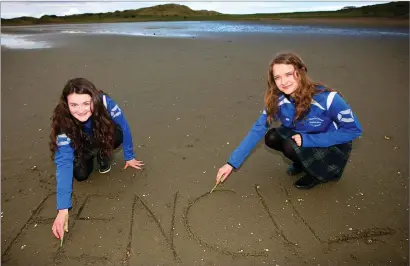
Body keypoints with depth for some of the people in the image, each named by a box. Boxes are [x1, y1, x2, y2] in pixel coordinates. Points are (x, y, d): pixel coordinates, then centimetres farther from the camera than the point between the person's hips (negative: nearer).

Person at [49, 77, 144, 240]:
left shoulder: (105, 103, -39)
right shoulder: (62, 124, -37)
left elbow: (124, 129, -23)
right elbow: (63, 163, -40)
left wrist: (129, 157, -14)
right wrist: (63, 209, -46)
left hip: (103, 140, 0)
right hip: (79, 146, 1)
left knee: (117, 136, -32)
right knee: (81, 174, -20)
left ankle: (102, 156, 0)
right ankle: (89, 158, 13)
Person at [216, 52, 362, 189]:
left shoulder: (327, 98, -29)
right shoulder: (277, 101, -16)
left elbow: (354, 130, -22)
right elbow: (257, 130, -14)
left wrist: (307, 139, -31)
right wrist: (232, 163, -19)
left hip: (334, 148, -5)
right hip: (306, 142, 5)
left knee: (291, 146, -30)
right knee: (272, 137, -20)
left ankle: (326, 172, -2)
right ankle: (303, 163, 6)